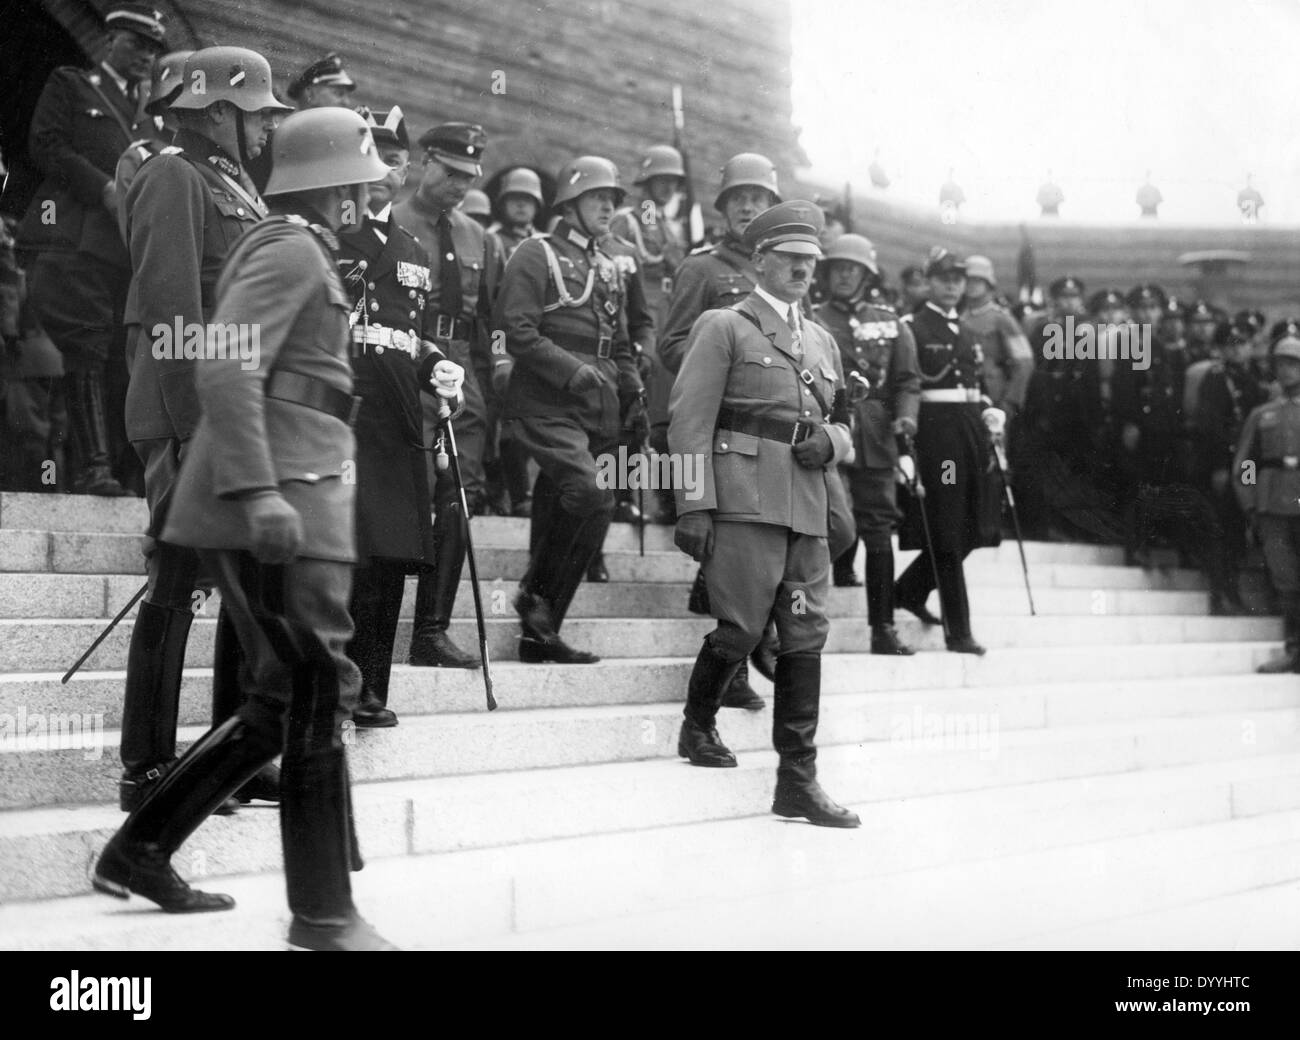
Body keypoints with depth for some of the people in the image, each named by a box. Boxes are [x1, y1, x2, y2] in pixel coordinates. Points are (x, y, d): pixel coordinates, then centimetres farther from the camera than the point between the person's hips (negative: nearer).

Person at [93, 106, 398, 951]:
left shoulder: (302, 252, 21)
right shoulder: (291, 251, -8)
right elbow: (227, 371, -21)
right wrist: (261, 492, -28)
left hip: (295, 503, 10)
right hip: (277, 507, -10)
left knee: (282, 703, 13)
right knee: (319, 690, -8)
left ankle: (141, 850, 19)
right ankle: (324, 912, -2)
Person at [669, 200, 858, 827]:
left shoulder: (822, 341, 23)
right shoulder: (724, 328, 3)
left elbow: (843, 425, 30)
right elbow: (689, 421, -5)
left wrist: (830, 441, 5)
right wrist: (694, 508, -13)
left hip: (808, 511, 6)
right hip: (744, 501, -6)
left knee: (806, 637, 2)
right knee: (742, 628, -9)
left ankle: (798, 780, 6)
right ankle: (698, 728, 19)